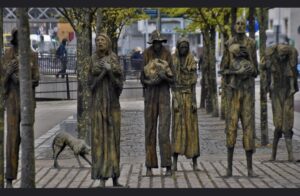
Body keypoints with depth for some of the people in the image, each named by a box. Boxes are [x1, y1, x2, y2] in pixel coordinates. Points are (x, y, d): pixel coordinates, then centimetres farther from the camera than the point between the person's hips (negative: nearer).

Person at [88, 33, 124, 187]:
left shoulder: (114, 60, 7)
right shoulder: (93, 60, 4)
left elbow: (119, 83, -2)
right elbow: (91, 83, -5)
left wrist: (110, 70, -17)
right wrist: (103, 71, -16)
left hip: (113, 103, 2)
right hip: (98, 102, -2)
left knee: (113, 137, 3)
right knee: (100, 137, -7)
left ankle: (114, 177, 10)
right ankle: (102, 178, -6)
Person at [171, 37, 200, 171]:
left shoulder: (192, 61, 3)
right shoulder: (173, 60, 2)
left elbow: (194, 82, 1)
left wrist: (194, 101, -6)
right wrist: (174, 99, -11)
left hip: (189, 96, 1)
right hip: (177, 95, 0)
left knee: (192, 127, 1)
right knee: (177, 127, -6)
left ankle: (195, 162, 7)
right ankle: (174, 162, -4)